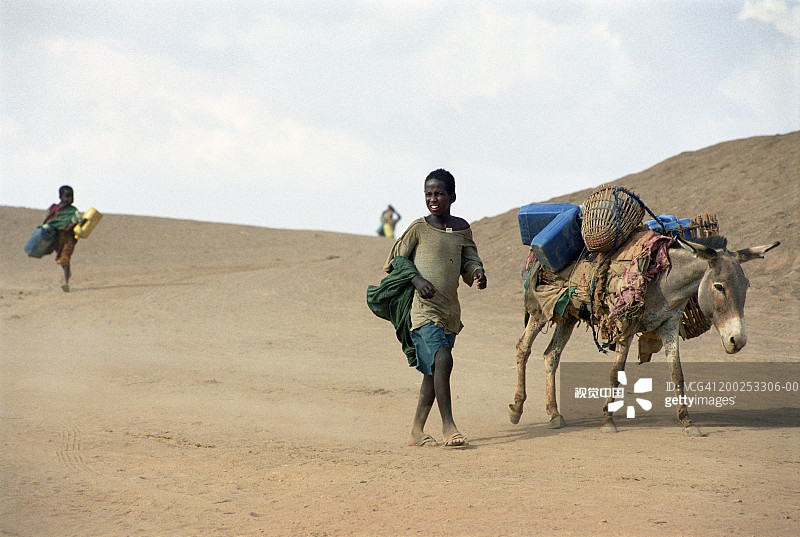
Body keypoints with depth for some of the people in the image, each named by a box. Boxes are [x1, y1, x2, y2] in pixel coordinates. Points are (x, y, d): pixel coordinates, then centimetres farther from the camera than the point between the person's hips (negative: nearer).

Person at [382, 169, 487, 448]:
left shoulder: (462, 228, 9)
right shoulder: (419, 228, -4)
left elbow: (469, 260, 18)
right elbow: (395, 260, 1)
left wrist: (476, 272, -5)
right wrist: (417, 280, -15)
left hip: (450, 308, 5)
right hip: (423, 307, -5)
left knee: (433, 370, 8)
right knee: (442, 359, -21)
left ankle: (417, 430, 16)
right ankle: (448, 425, -15)